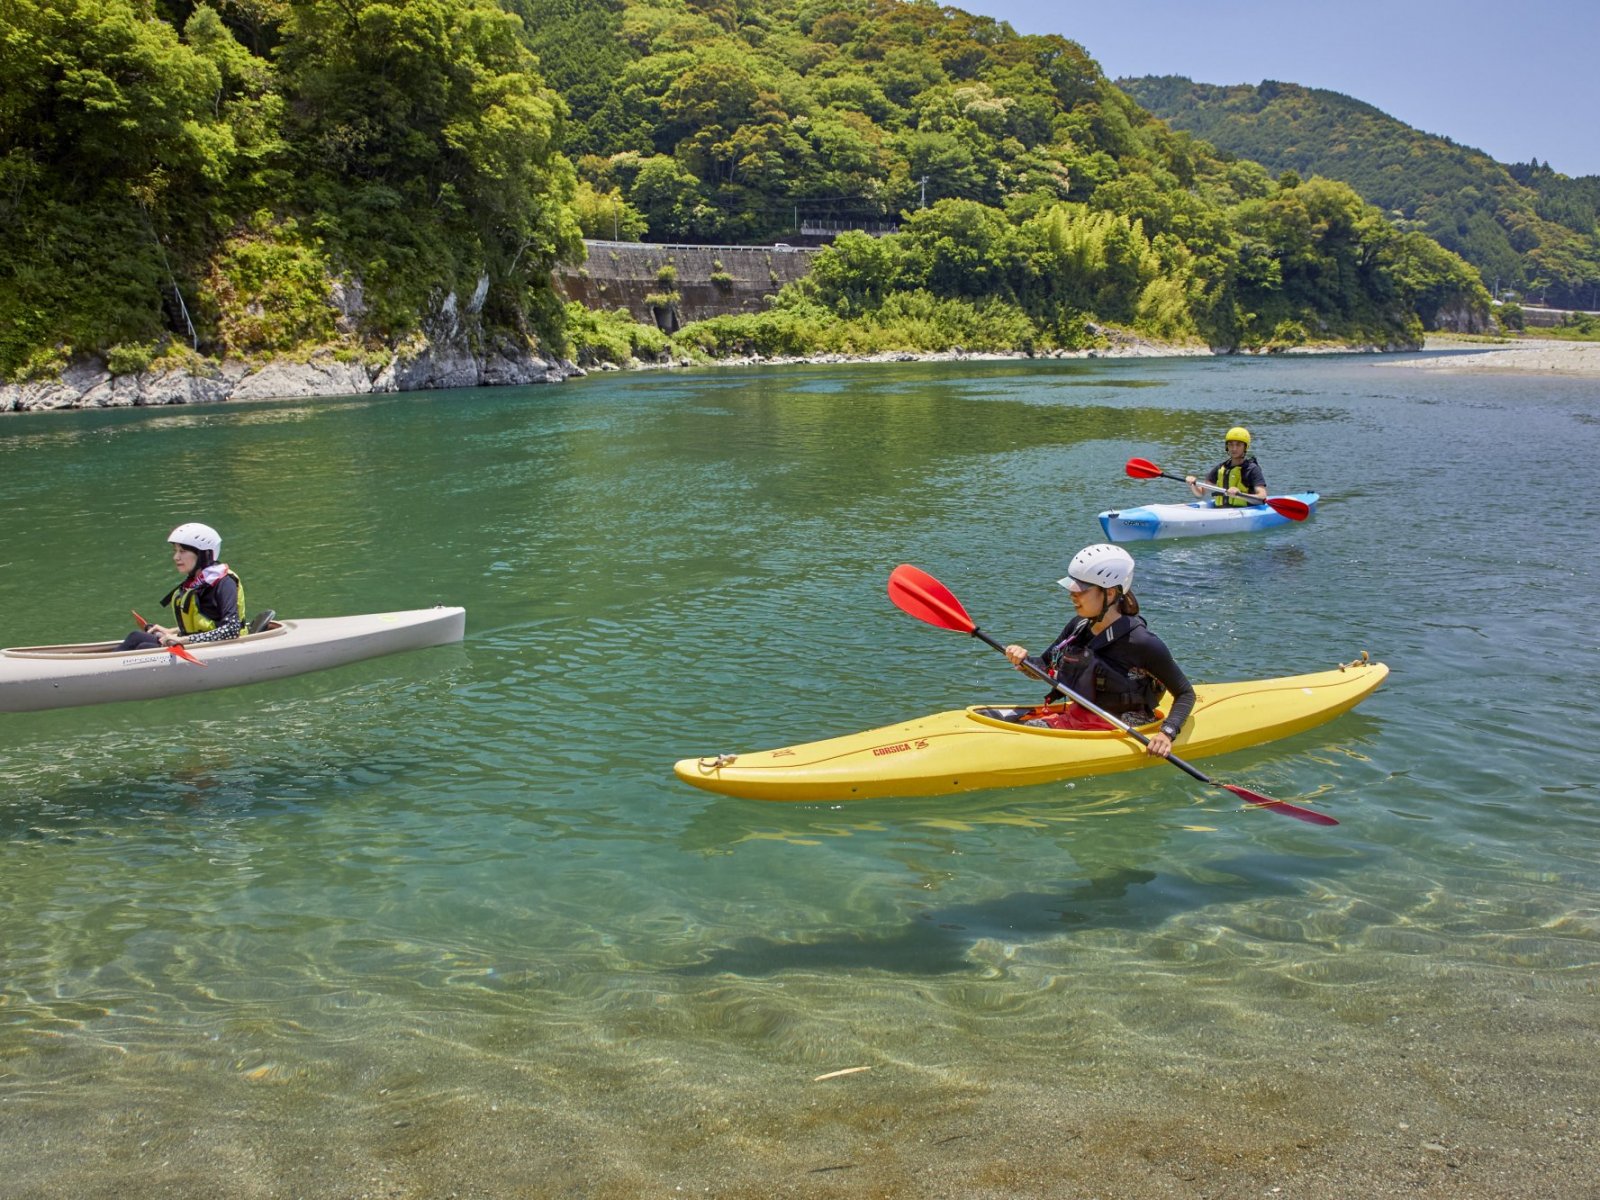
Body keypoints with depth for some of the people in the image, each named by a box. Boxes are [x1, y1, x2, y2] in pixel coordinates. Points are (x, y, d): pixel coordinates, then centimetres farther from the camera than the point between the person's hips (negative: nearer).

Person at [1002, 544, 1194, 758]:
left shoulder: (1140, 643, -17)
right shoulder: (1078, 627, 3)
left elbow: (1186, 694, -8)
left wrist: (1167, 733, -23)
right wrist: (1023, 660, -6)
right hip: (1072, 720, 7)